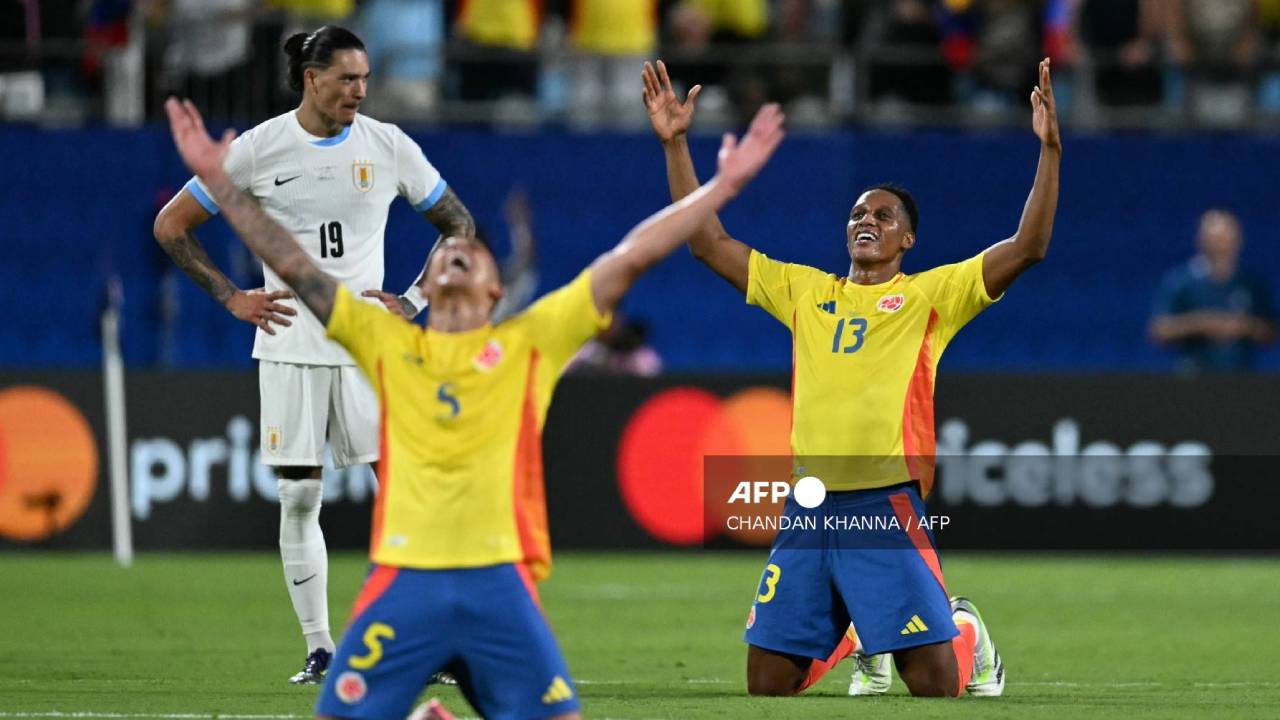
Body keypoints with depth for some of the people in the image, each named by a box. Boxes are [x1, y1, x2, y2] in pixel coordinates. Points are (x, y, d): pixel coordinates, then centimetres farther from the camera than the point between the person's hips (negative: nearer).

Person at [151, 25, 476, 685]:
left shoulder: (388, 147, 2)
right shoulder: (259, 148, -2)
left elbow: (460, 227, 13)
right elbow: (171, 225, 5)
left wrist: (414, 302, 2)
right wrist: (231, 297, -2)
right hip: (289, 343, 0)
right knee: (298, 498, 1)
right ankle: (318, 648, 8)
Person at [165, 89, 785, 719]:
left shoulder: (531, 342, 12)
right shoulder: (385, 342, 15)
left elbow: (628, 259, 9)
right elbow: (293, 264, 14)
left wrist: (722, 187, 7)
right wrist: (217, 180, 11)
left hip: (499, 583, -1)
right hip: (403, 583, 1)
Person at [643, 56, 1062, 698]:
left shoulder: (931, 295, 5)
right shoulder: (803, 291, 17)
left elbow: (1026, 248, -6)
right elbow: (708, 243, 17)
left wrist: (1049, 150, -14)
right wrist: (676, 145, 11)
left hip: (889, 507, -4)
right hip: (809, 505, 4)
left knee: (934, 681, -8)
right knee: (767, 684, 3)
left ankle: (968, 635, 28)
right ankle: (851, 638, 33)